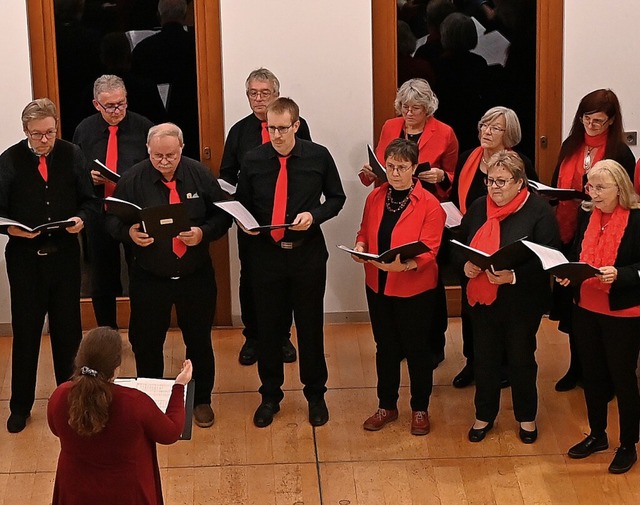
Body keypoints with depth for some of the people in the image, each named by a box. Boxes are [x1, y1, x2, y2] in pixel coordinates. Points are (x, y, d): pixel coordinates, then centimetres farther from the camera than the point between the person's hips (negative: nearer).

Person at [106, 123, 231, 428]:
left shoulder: (200, 175, -5)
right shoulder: (132, 179, -8)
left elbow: (222, 216, -1)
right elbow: (112, 220, -2)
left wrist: (203, 233, -20)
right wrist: (129, 233, -24)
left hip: (196, 276, 1)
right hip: (149, 277, 0)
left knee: (199, 340, 13)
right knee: (146, 343, 10)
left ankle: (202, 400, 31)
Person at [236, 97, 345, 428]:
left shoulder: (319, 157, -6)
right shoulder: (252, 161, -3)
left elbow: (336, 198, 4)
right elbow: (241, 204, 8)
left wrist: (314, 215, -14)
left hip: (308, 254, -1)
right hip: (265, 254, 1)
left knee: (310, 326, 10)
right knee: (267, 327, 10)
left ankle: (315, 395, 27)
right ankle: (270, 396, 26)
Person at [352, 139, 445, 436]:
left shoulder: (429, 205, -12)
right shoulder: (375, 198, 4)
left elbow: (428, 251, -17)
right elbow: (365, 233, 12)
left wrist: (404, 264, -35)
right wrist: (360, 247, -11)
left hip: (415, 289, -4)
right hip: (378, 286, 5)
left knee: (416, 349, 8)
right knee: (385, 347, 16)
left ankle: (420, 409, 23)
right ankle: (387, 406, 30)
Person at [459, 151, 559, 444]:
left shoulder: (539, 211, -12)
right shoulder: (478, 208, 4)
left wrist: (513, 276, -28)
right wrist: (465, 265, -12)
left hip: (521, 302, -4)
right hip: (481, 298, 4)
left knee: (521, 359, 12)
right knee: (484, 359, 13)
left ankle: (527, 417, 31)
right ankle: (484, 416, 31)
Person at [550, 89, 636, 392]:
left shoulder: (620, 152, -7)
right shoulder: (570, 146, 8)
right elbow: (556, 186, 16)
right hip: (567, 234, 5)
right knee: (570, 302, 12)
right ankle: (577, 366, 27)